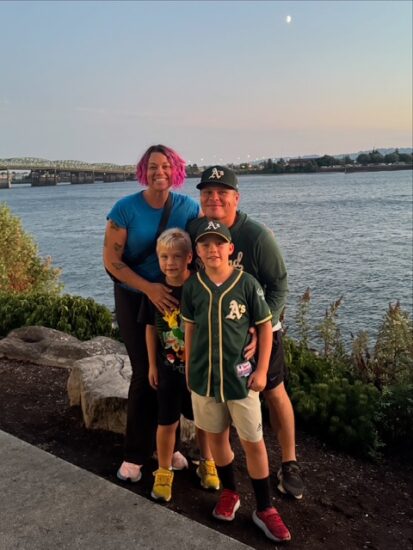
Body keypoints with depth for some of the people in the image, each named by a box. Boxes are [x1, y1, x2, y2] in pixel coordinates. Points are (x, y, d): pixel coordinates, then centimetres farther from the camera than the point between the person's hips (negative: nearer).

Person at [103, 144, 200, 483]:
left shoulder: (188, 208, -5)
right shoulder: (126, 208, -12)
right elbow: (111, 259, -14)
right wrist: (149, 288, -24)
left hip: (175, 298, 3)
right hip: (135, 299, -2)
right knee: (146, 374, 0)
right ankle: (135, 454, 18)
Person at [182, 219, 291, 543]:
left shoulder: (247, 284, -11)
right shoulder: (192, 287, -3)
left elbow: (265, 327, -5)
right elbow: (190, 329, 7)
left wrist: (262, 370, -7)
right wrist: (189, 369, 9)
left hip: (241, 376, -2)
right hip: (204, 376, 3)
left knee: (253, 442, 6)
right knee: (216, 436, 16)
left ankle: (265, 510, 23)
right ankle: (229, 493, 39)